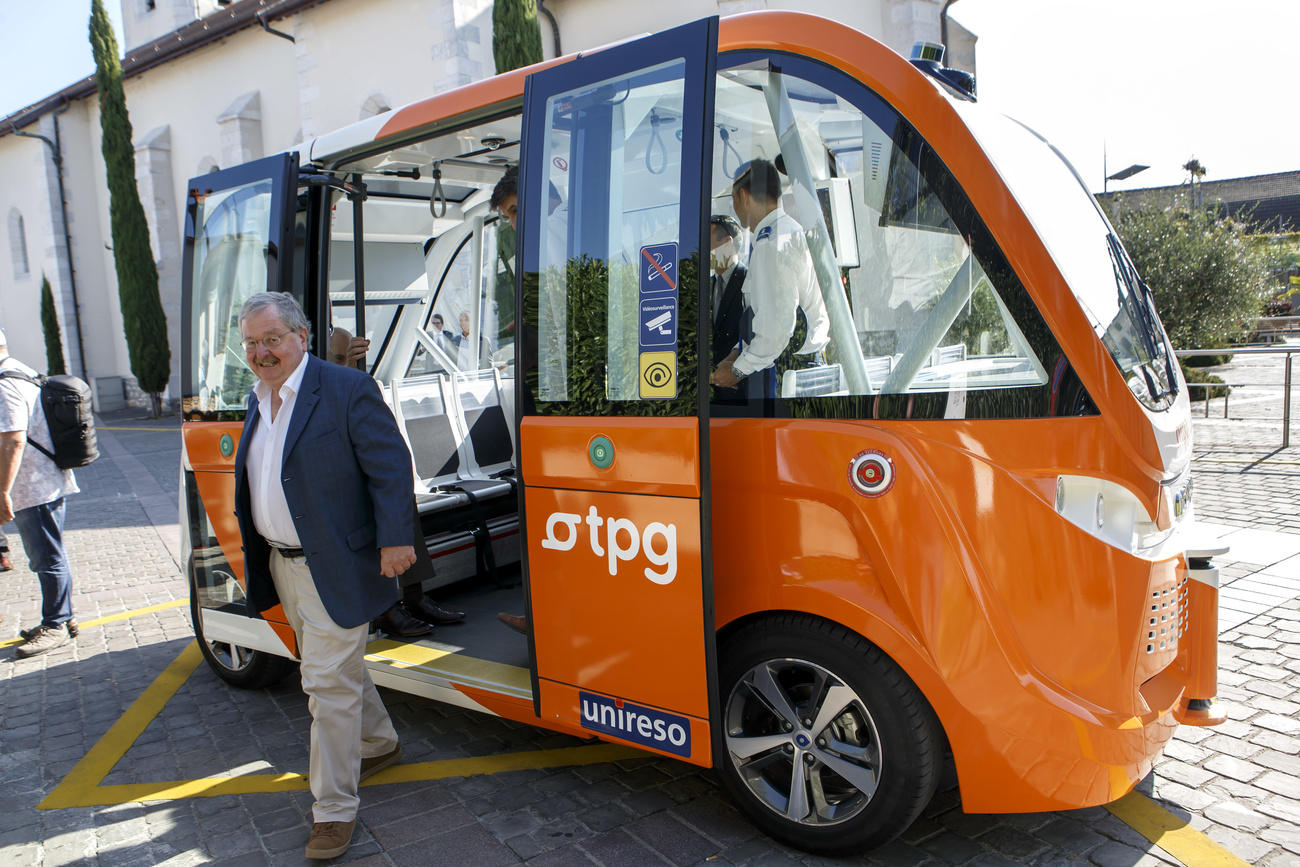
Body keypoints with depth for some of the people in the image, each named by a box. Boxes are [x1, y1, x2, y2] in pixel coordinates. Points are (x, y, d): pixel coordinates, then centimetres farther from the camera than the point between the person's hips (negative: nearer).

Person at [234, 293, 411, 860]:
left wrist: (394, 540, -21)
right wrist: (258, 560, 19)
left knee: (330, 684, -3)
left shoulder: (347, 389, -15)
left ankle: (334, 811, 10)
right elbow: (256, 483, 18)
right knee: (334, 670, 22)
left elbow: (391, 468, -16)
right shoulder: (258, 399, 10)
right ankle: (378, 744, 44)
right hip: (283, 566, 8)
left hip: (336, 571, -8)